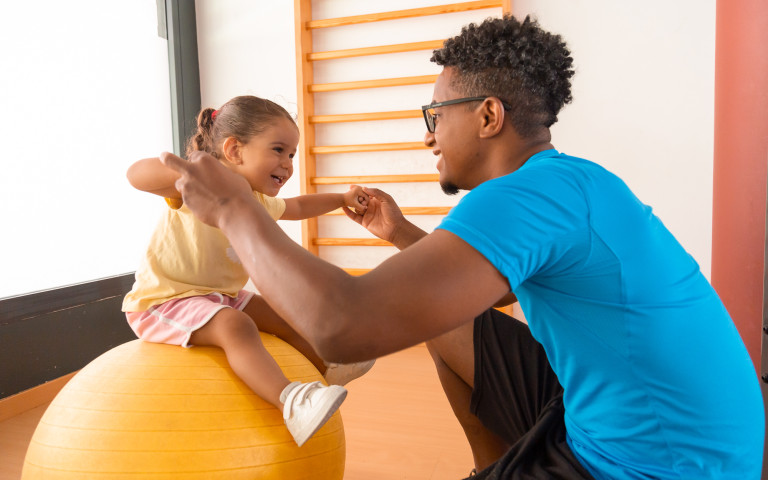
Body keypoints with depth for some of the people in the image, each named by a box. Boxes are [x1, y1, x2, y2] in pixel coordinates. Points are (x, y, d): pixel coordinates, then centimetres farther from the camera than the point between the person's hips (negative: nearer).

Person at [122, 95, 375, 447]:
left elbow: (297, 207, 26)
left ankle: (328, 369, 33)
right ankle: (290, 402, -48)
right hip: (164, 300, -9)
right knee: (235, 326, -35)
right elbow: (137, 175, -38)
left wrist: (343, 199, 16)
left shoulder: (259, 201, 6)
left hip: (221, 295, 9)